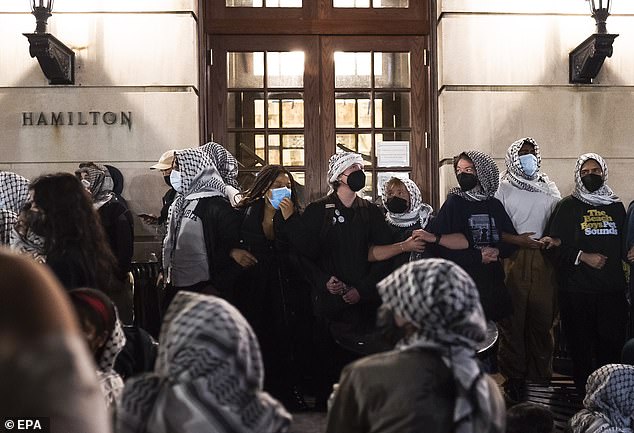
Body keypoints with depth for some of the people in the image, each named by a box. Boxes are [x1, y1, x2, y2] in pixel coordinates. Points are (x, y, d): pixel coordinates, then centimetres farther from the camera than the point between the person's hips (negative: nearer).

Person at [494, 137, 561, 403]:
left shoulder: (549, 188, 17)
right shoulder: (502, 188, 3)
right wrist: (516, 239, -15)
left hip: (544, 261, 4)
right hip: (513, 260, -3)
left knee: (543, 318, 5)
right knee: (512, 320, -2)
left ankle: (541, 375, 17)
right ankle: (513, 378, 7)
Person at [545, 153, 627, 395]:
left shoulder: (616, 206, 16)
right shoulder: (568, 206, 3)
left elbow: (624, 243, 23)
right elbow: (555, 245, -4)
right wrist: (583, 256, -12)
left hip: (613, 287, 3)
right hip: (577, 290, -3)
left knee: (613, 340, 0)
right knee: (580, 342, 1)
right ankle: (584, 390, 14)